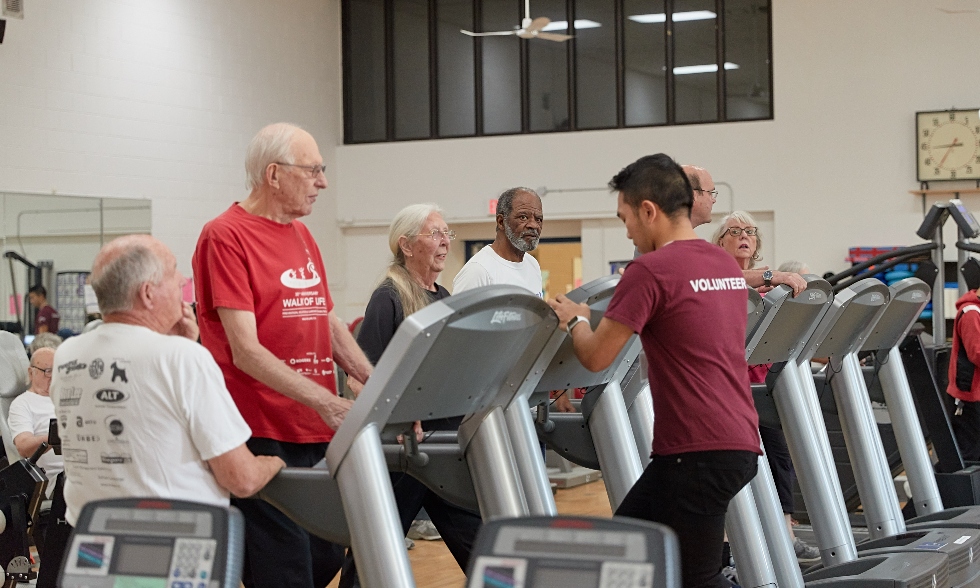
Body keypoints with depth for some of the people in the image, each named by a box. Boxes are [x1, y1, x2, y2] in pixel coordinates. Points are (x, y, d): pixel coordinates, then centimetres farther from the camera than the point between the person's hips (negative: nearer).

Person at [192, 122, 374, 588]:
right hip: (263, 437, -8)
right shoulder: (226, 236, -11)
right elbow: (245, 351, -17)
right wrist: (324, 400, -25)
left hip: (317, 431, 8)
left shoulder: (302, 235, 15)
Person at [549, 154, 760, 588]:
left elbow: (596, 357, -9)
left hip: (699, 450, -9)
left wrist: (573, 319, 12)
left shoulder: (650, 271, -12)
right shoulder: (728, 265, 13)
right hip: (738, 442, 9)